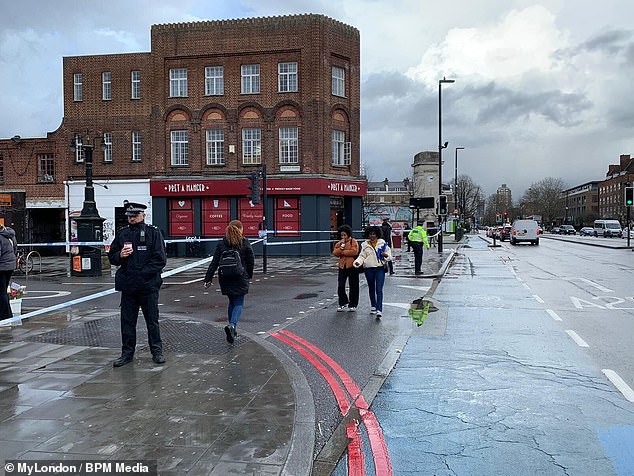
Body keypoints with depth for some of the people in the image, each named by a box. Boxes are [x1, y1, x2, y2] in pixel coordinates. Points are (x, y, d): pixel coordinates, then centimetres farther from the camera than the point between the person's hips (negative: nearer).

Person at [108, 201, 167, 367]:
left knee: (152, 320, 6)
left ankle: (157, 351, 19)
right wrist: (120, 255, -7)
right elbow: (111, 257, 15)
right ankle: (127, 353, 21)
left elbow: (160, 260, -8)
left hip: (149, 285, -4)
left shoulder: (153, 232, -2)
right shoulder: (122, 234, 10)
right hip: (128, 285, 4)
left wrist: (143, 272, -14)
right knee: (127, 321, 9)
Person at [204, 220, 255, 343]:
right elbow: (251, 261, 1)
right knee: (238, 303, 4)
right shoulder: (245, 243, -5)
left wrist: (208, 279, 0)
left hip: (225, 279, 3)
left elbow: (214, 263, -2)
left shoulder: (221, 244, 1)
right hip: (240, 279, -3)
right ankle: (232, 325, -21)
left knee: (232, 302, 19)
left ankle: (232, 329, 22)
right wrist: (249, 275, 17)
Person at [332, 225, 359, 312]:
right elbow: (335, 253, 1)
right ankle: (343, 303, 17)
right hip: (342, 266, 4)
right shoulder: (339, 243, 12)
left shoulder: (354, 242, -4)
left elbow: (354, 252, -18)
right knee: (340, 286, 1)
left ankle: (353, 305, 15)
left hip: (352, 266, -4)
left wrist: (343, 252, -10)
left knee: (353, 287, 4)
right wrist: (341, 247, -13)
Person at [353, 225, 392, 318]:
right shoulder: (365, 245, 9)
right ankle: (373, 306, 31)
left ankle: (379, 310, -16)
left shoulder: (382, 243, 5)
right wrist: (358, 262, -12)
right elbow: (362, 256, 7)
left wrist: (386, 255, -14)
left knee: (379, 289, -11)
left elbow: (389, 255, 9)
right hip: (369, 269, 3)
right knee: (371, 288, 15)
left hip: (380, 268, -3)